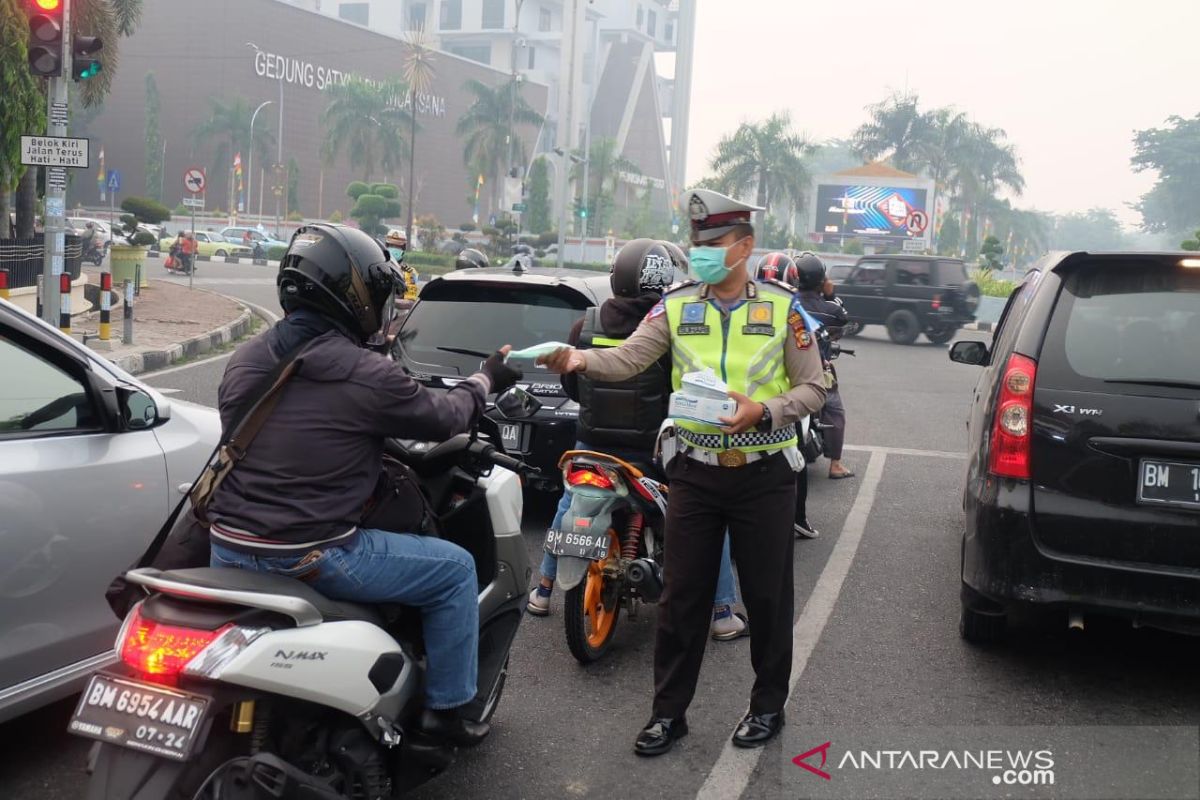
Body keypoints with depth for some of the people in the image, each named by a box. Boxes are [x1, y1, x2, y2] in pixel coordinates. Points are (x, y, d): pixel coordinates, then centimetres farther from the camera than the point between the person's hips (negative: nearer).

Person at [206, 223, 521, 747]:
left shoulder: (244, 362, 4)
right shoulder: (369, 375, -15)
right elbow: (443, 418, -1)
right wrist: (485, 380, 19)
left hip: (228, 551, 7)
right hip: (312, 560, -6)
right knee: (455, 569, 10)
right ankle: (446, 709, 19)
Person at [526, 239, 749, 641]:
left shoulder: (586, 325, -5)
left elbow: (569, 386, 7)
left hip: (594, 443, 3)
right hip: (653, 451, -3)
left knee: (568, 509, 29)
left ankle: (543, 591, 36)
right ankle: (723, 614, 14)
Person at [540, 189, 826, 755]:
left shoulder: (783, 308, -2)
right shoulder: (676, 306, 2)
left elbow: (812, 388, -1)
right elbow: (628, 358, -11)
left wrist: (763, 411, -19)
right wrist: (580, 359, -31)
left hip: (764, 474, -1)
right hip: (695, 470, 2)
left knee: (767, 596, 10)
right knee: (681, 597, 7)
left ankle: (768, 705, 28)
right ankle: (668, 711, 20)